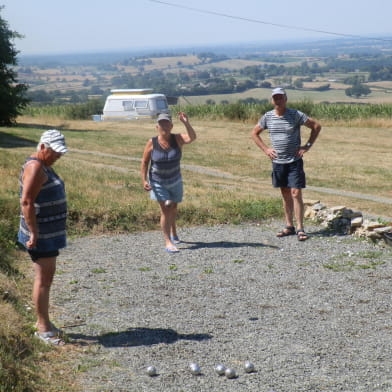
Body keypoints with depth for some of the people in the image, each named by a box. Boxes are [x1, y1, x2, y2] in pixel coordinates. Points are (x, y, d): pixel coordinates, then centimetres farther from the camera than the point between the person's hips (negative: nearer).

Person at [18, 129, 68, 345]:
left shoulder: (44, 166, 14)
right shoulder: (35, 168, -18)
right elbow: (26, 202, -23)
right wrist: (34, 232, -24)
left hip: (50, 233, 10)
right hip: (41, 235, -10)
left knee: (47, 277, 16)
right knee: (43, 279, -4)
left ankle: (43, 322, 25)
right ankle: (43, 327, 4)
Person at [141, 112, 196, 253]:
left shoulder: (177, 139, -12)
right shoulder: (152, 143, -14)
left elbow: (192, 137, -31)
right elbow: (144, 162, -7)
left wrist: (186, 123, -45)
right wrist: (144, 180, -14)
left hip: (175, 180, 3)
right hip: (158, 182, -3)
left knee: (173, 208, 22)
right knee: (165, 209, -14)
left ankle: (173, 233, 48)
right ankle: (168, 242, -13)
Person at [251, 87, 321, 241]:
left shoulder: (296, 115, -7)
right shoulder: (267, 117, 3)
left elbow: (316, 126, -1)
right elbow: (255, 133, 16)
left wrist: (307, 146, -5)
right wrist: (265, 149, 6)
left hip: (294, 161, -4)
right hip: (277, 161, 4)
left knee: (296, 193, -8)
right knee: (285, 195, 10)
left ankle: (300, 228, -6)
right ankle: (289, 226, 17)